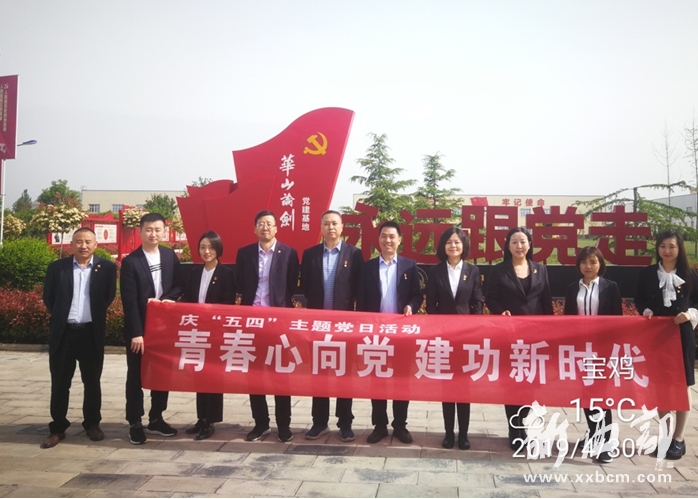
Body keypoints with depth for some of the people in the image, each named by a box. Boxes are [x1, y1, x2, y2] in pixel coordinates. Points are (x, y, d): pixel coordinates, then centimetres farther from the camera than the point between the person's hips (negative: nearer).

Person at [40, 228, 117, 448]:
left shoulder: (106, 267, 0)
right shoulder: (56, 267, 2)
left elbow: (109, 297, 5)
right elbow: (48, 298, 8)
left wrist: (96, 316, 2)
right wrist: (60, 317, 7)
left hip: (92, 332, 0)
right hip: (63, 332, 1)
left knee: (92, 382, 10)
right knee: (60, 383, 7)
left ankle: (92, 424, 24)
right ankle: (57, 428, 18)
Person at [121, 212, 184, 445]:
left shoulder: (170, 256, 3)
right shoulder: (130, 261, -10)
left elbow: (179, 286, 9)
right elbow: (130, 300, -14)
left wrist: (165, 299, -12)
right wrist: (136, 333, -18)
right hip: (139, 328, -4)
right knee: (136, 376, 4)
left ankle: (156, 419, 24)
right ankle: (135, 423, 14)